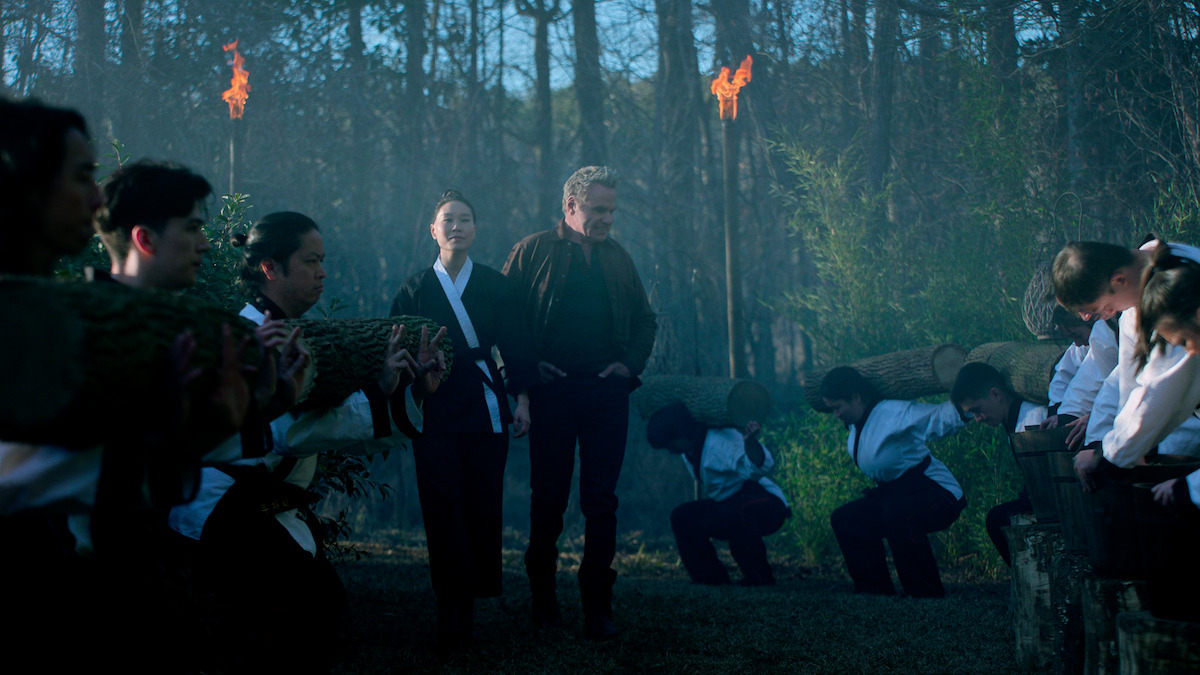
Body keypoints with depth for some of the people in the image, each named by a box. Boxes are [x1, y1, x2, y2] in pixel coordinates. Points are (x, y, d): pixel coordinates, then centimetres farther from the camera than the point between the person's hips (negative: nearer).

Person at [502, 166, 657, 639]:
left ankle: (598, 607, 4)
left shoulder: (617, 258, 15)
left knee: (601, 502, 0)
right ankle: (543, 596, 17)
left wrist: (630, 363, 7)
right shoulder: (533, 252, 3)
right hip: (551, 389, -3)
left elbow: (645, 320, 22)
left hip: (606, 392, 3)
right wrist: (528, 366, -7)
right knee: (548, 497, 4)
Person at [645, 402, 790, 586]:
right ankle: (712, 577, 7)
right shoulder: (688, 452, 4)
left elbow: (758, 467, -41)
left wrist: (749, 441, -57)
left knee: (734, 512, -41)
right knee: (681, 517, -1)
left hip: (769, 506, -9)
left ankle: (760, 578, -25)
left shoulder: (720, 441, -25)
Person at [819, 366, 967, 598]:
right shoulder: (856, 424, 6)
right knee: (844, 519, 1)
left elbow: (943, 417, -24)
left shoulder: (894, 413, -20)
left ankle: (927, 594, -26)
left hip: (940, 495, -9)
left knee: (896, 516, -38)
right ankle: (877, 589, 6)